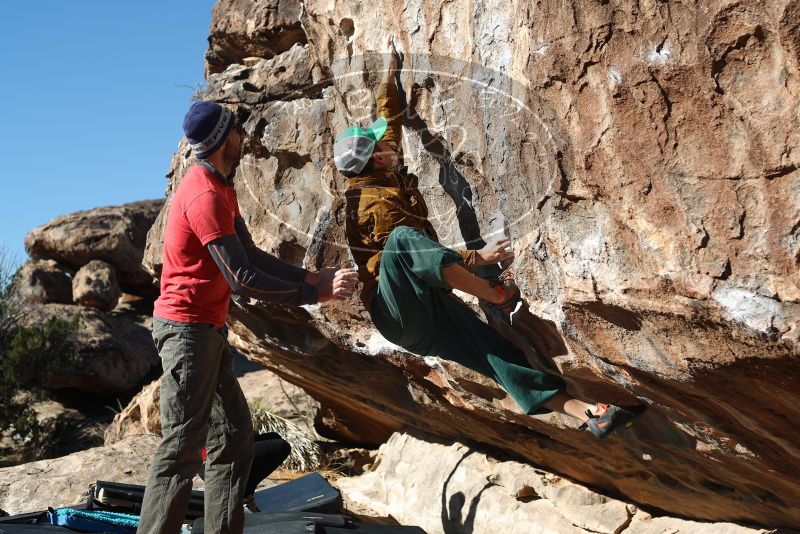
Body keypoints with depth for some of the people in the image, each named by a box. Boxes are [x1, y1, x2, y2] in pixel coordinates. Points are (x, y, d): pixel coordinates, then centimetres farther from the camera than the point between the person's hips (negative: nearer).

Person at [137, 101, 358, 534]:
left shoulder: (220, 189, 13)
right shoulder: (204, 196, -20)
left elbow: (250, 255, 16)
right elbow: (241, 277, -22)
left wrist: (309, 277, 8)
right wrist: (313, 295, -17)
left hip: (208, 329, 10)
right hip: (187, 329, -10)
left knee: (234, 440, 11)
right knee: (182, 449, -10)